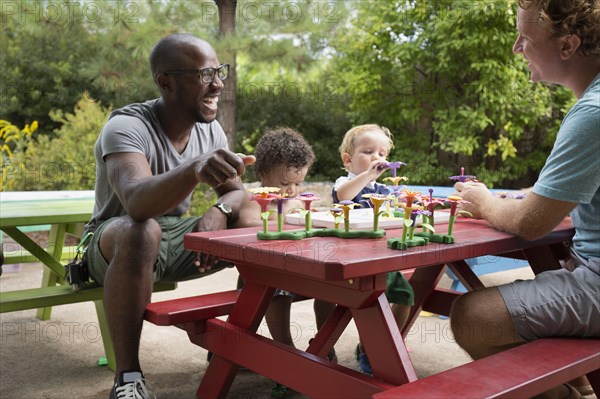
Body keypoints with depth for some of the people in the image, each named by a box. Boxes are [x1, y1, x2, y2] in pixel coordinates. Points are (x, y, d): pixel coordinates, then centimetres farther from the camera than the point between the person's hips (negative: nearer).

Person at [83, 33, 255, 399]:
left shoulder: (211, 129, -3)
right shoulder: (127, 126, -23)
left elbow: (237, 193, 1)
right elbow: (137, 202, -42)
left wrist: (220, 211, -23)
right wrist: (194, 169, -62)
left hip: (176, 238, 6)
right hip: (119, 242, -5)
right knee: (142, 231, -40)